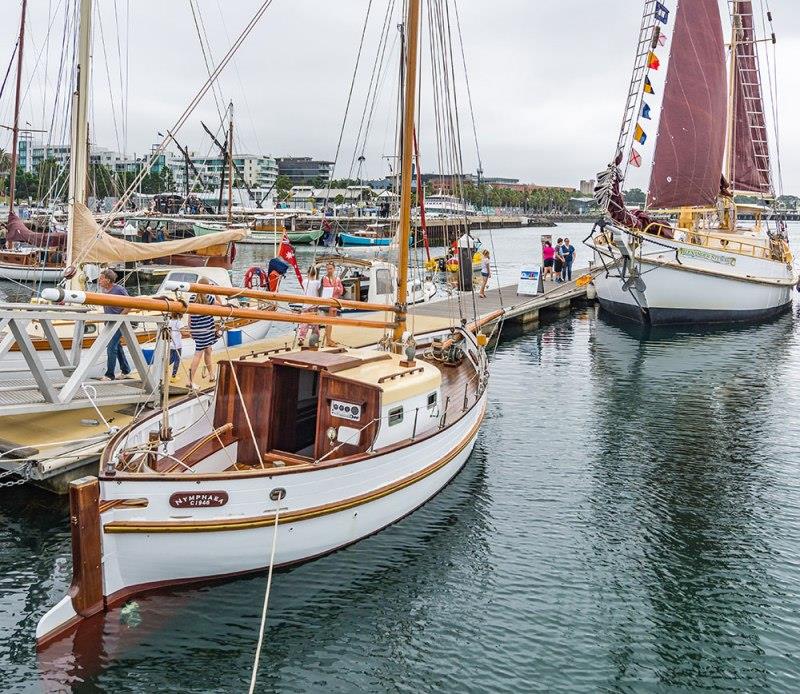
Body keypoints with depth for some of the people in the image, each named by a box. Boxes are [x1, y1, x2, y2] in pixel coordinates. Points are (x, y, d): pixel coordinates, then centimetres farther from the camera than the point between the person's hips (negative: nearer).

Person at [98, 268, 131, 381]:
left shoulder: (119, 289, -15)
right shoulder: (103, 290, 6)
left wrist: (120, 316, -16)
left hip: (118, 323, -8)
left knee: (111, 347, -13)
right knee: (117, 347, 16)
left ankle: (110, 375, -8)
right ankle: (126, 370, 30)